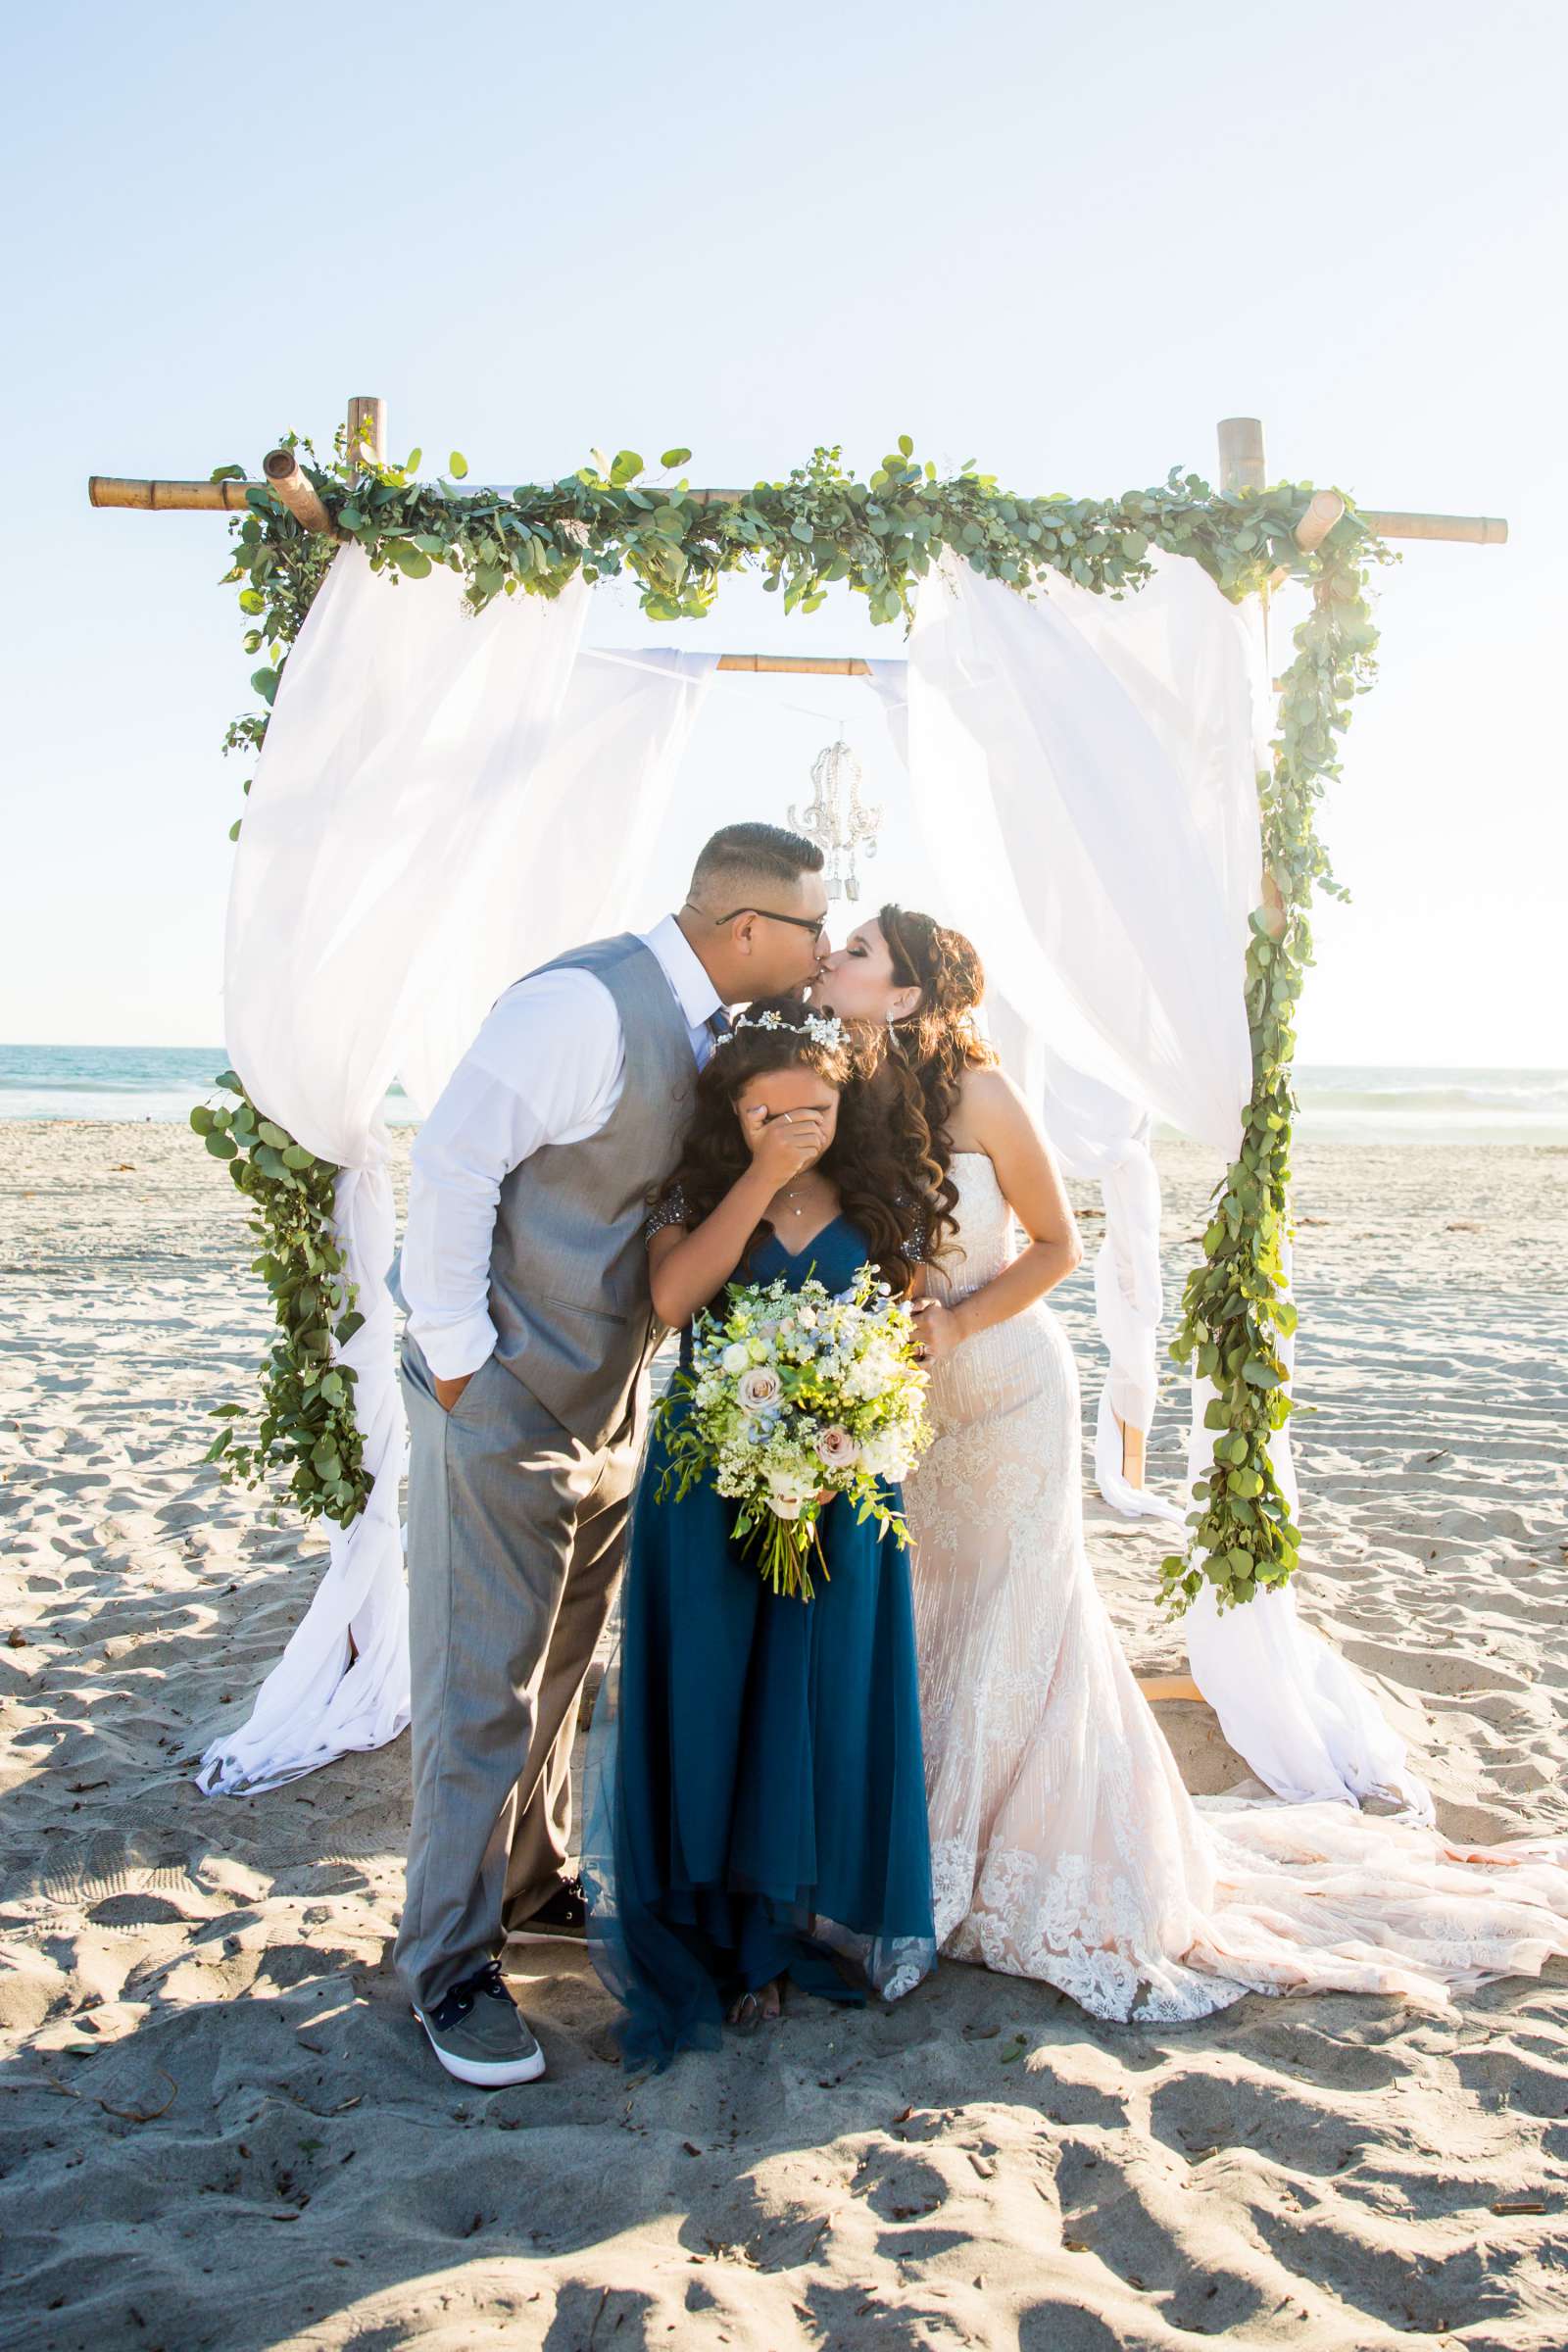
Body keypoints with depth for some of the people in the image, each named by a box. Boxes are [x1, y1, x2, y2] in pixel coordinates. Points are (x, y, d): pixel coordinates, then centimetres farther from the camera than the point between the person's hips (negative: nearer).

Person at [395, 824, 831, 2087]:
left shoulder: (710, 1025, 4)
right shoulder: (586, 1005, -22)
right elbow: (453, 1162, -23)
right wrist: (458, 1355, -19)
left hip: (610, 1402, 8)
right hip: (507, 1403, -8)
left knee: (559, 1669, 21)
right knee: (485, 1687, 2)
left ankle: (532, 1881, 40)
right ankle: (451, 1961, 18)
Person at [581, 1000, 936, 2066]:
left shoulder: (885, 1206, 2)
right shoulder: (701, 1193, -2)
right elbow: (673, 1298, -20)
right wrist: (761, 1177, -21)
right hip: (709, 1484, -1)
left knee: (820, 1703, 8)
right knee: (710, 1694, 6)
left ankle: (793, 1924, 25)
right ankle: (711, 1929, 23)